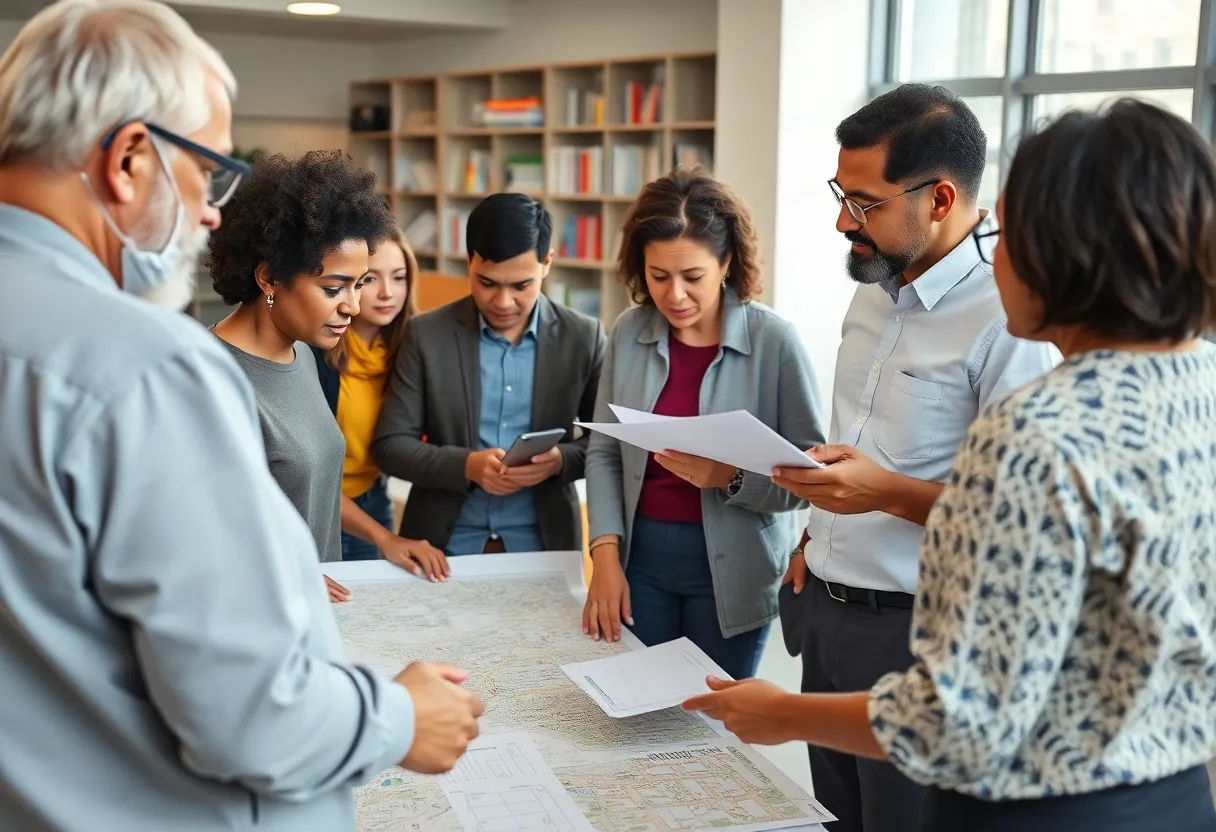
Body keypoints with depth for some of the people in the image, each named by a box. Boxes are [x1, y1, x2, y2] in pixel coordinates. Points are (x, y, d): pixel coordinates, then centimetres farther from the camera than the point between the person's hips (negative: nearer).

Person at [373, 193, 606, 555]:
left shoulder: (584, 337, -4)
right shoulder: (426, 335, -6)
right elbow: (390, 444, -5)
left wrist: (560, 460, -19)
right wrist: (466, 465, -21)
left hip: (542, 545, 0)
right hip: (444, 546, 0)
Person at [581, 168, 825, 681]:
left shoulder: (774, 341, -12)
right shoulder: (629, 333, 0)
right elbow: (604, 453, 2)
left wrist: (732, 478, -26)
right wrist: (605, 555, -7)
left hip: (729, 569, -3)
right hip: (640, 554, 3)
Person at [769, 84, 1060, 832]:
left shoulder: (1007, 319, -20)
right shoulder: (874, 290, 7)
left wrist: (889, 494, -29)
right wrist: (816, 538, 11)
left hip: (914, 631, -8)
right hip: (825, 609, 8)